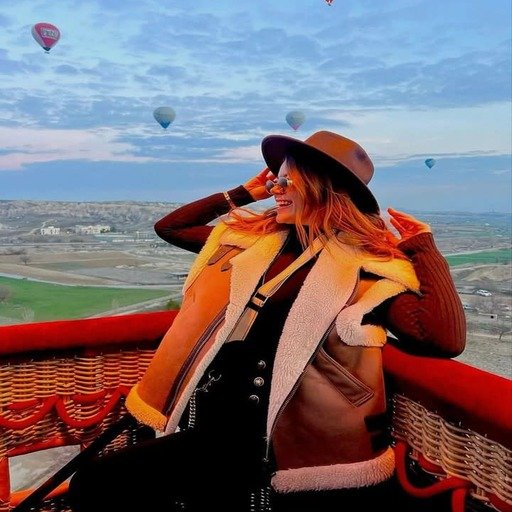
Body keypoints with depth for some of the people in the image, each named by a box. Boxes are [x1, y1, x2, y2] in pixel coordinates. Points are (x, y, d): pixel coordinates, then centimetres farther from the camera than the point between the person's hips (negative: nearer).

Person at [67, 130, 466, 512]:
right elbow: (169, 228, 20)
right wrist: (243, 193, 16)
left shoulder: (369, 265, -5)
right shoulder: (248, 238, 11)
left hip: (287, 445, -4)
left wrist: (423, 245, -9)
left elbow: (445, 338, -18)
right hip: (216, 426, 5)